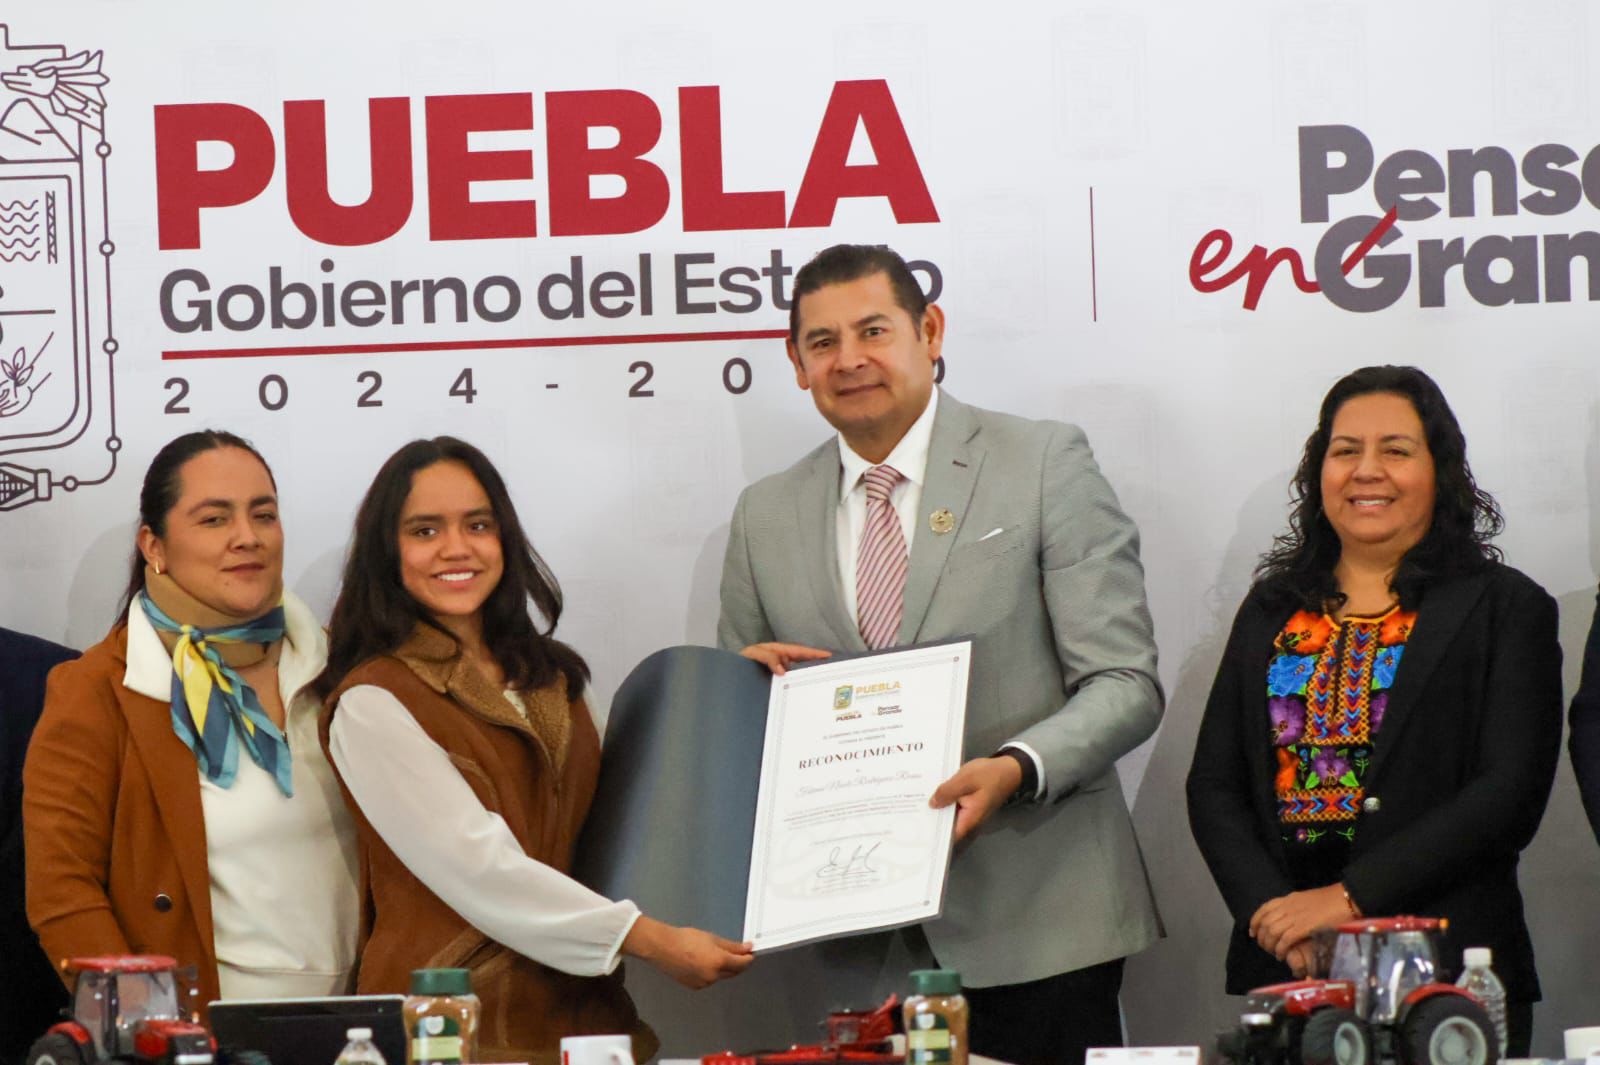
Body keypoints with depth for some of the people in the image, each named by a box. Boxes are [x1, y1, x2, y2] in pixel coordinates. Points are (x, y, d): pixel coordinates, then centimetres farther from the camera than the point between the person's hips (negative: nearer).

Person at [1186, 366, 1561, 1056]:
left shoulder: (1504, 609, 1)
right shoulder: (1271, 611, 14)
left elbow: (1510, 793, -9)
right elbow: (1213, 785, 9)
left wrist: (1349, 896, -15)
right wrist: (1272, 910, -9)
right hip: (1279, 968, 3)